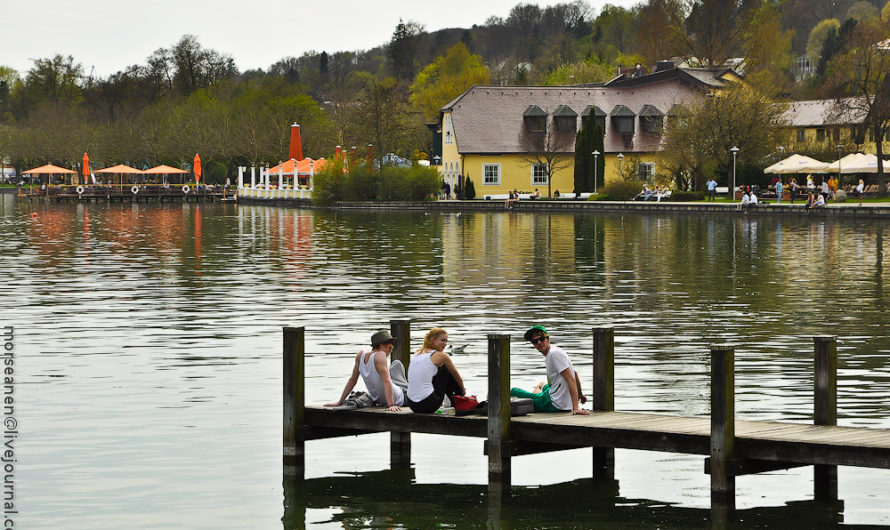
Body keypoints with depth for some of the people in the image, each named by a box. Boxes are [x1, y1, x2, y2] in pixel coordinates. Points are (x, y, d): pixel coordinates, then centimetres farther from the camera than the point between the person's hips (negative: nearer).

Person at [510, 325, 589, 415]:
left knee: (513, 392, 6)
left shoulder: (554, 354, -21)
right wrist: (580, 395, 33)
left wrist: (576, 408, -31)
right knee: (541, 385, 41)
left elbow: (571, 379, -26)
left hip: (555, 405, -10)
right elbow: (575, 374, 19)